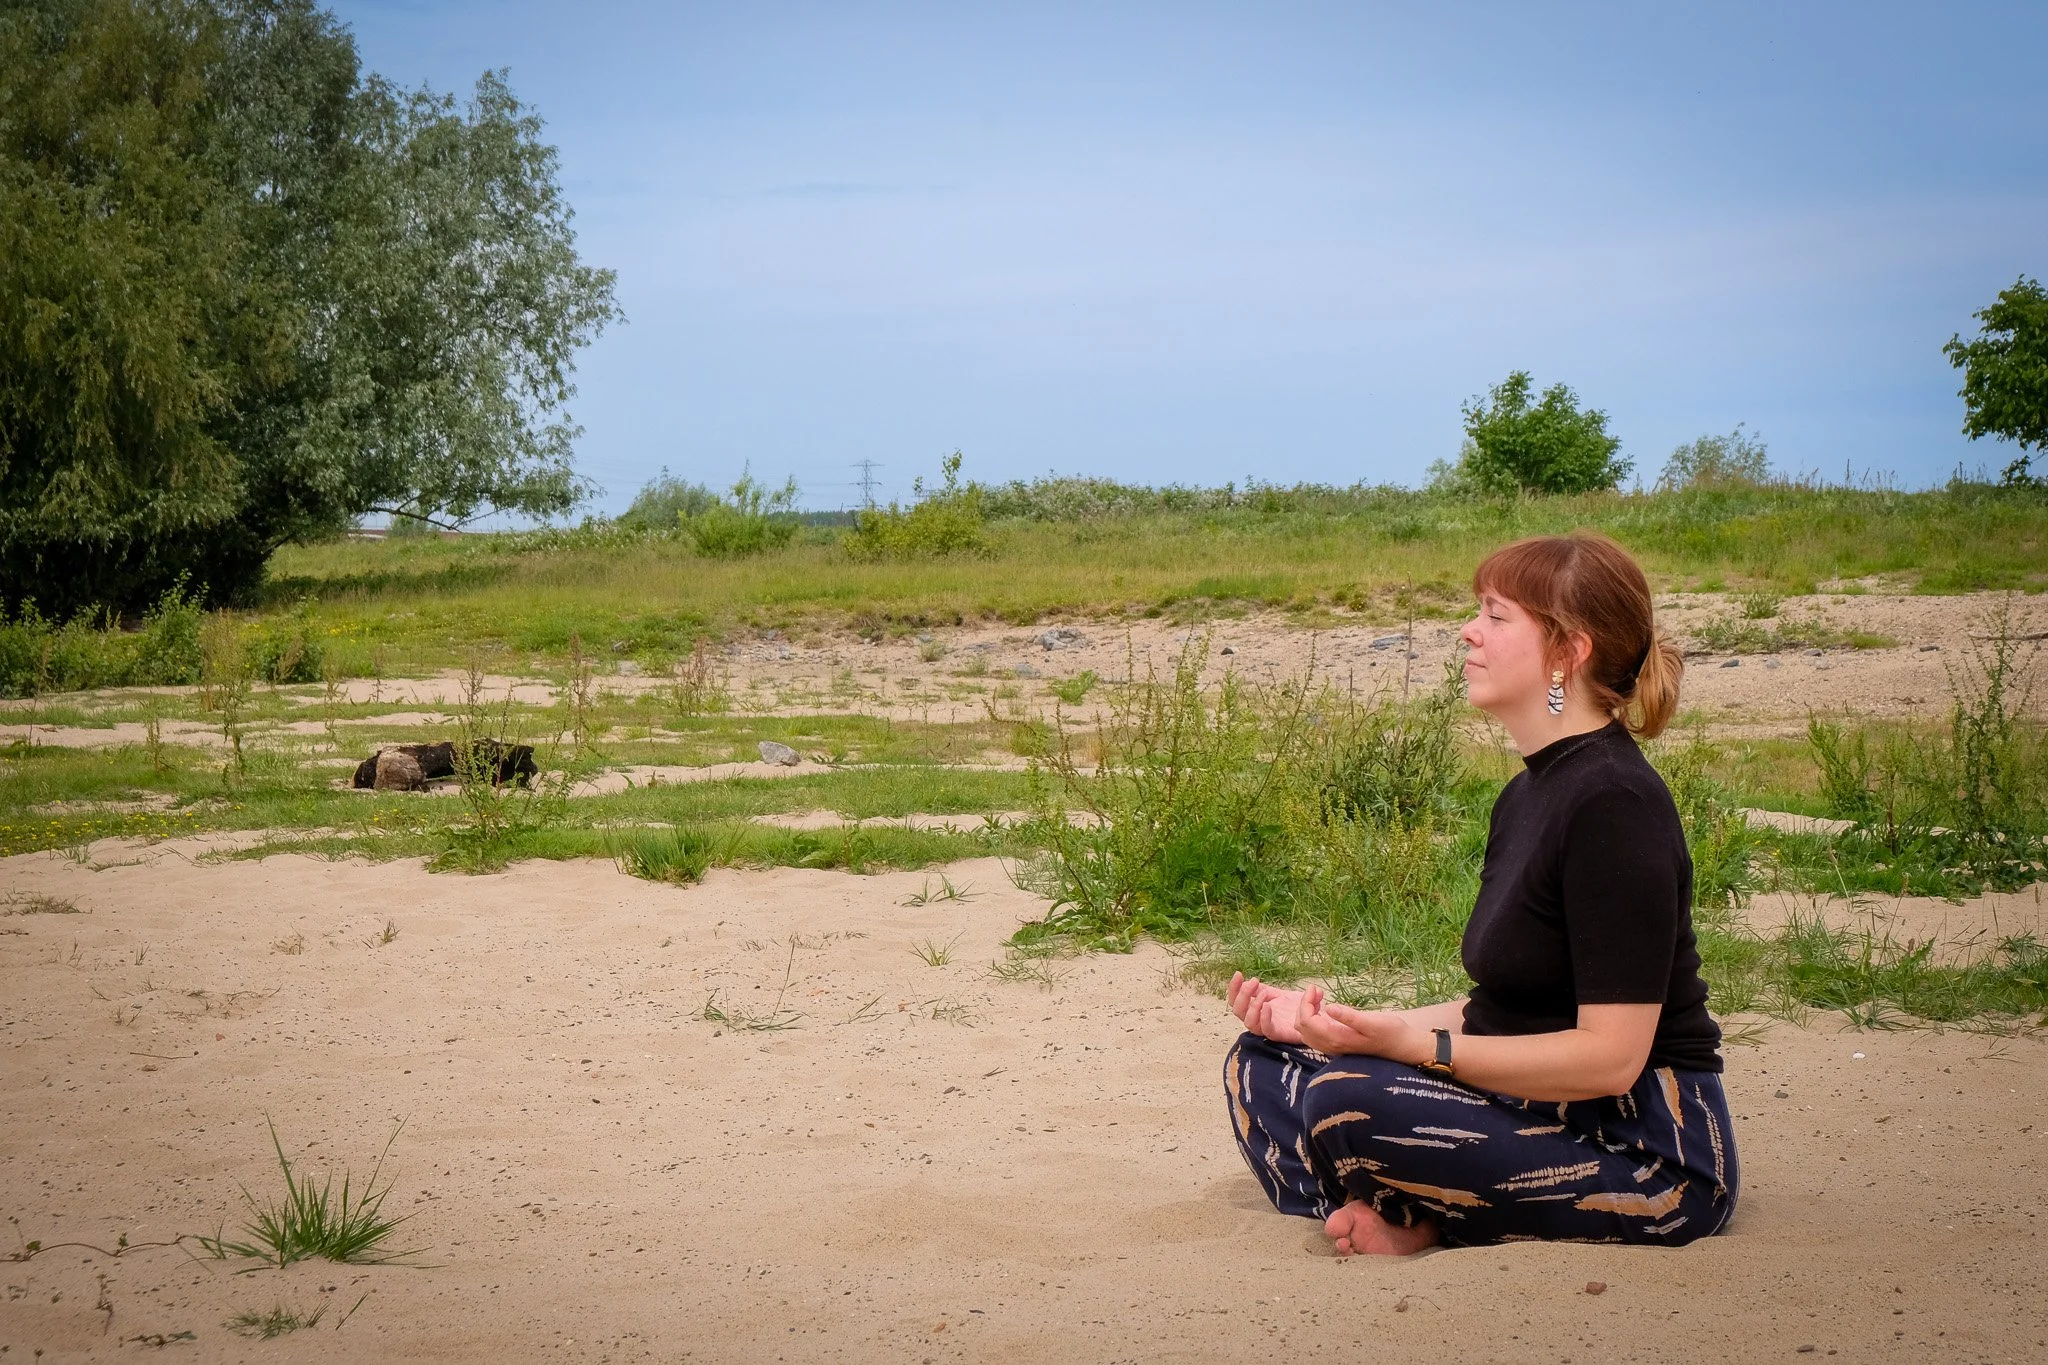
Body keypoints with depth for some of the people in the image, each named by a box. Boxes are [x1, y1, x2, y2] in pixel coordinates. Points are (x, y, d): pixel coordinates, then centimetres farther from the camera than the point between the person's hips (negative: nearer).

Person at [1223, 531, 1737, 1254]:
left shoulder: (1615, 805, -19)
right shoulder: (1529, 795, 12)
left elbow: (1610, 1056, -23)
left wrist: (1410, 1044, -23)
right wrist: (1338, 1025, 6)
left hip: (1648, 1155, -10)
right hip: (1541, 1112, 11)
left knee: (1346, 1103, -31)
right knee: (1262, 1064, 7)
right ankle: (1387, 1222, -15)